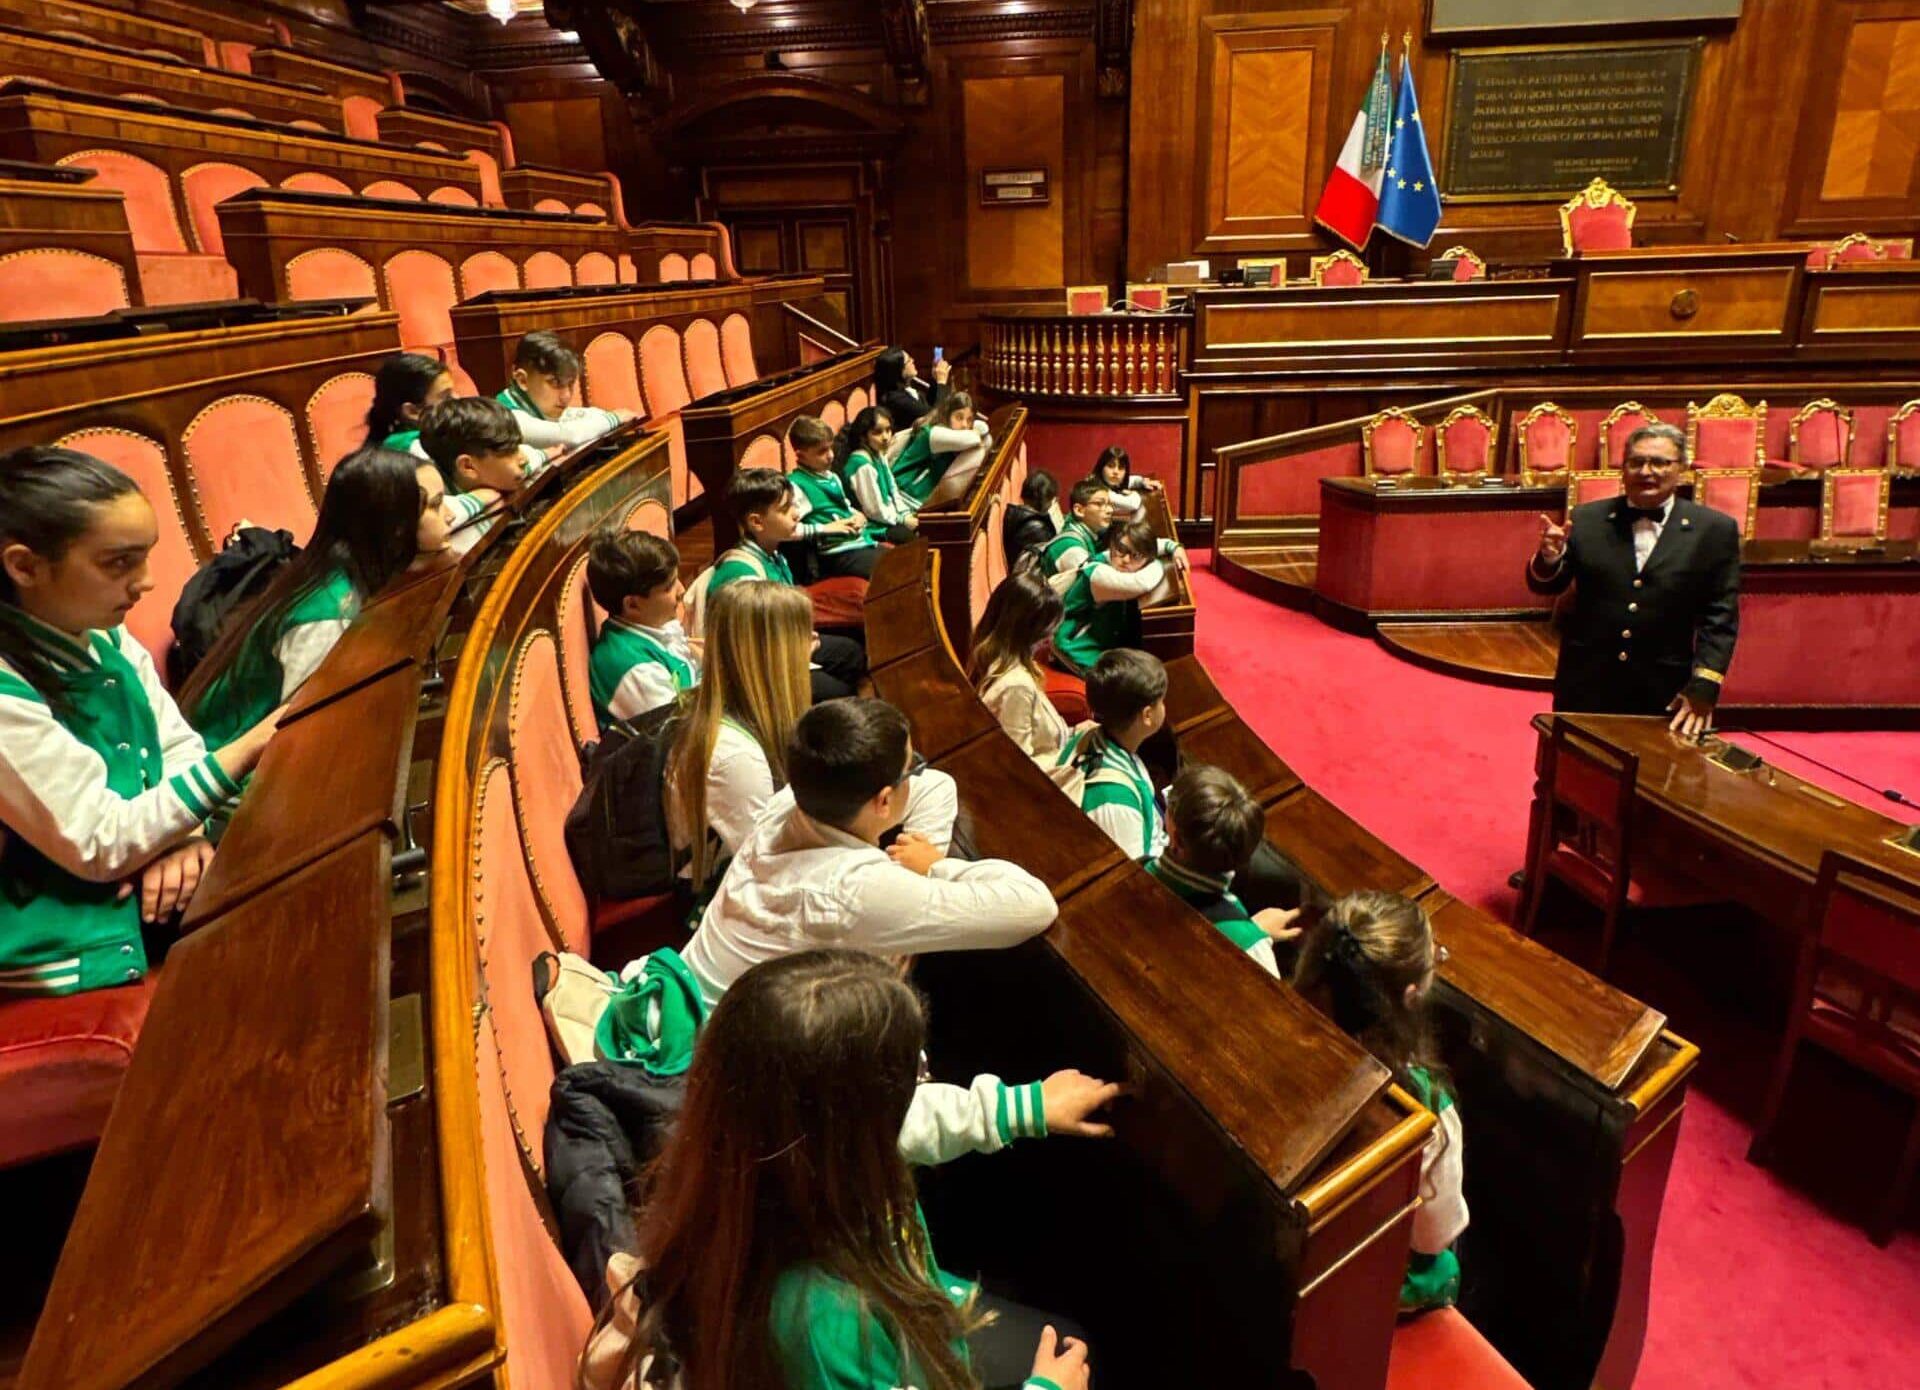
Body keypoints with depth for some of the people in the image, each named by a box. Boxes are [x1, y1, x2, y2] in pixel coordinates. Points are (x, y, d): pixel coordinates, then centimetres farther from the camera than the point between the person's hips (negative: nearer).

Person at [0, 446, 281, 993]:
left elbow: (181, 749, 7)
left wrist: (184, 838, -15)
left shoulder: (108, 641, 1)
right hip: (68, 957, -6)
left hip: (151, 895, 7)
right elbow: (100, 845, -21)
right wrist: (247, 750, -26)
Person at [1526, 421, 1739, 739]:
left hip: (1665, 697, 0)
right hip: (1585, 686, 1)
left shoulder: (1715, 530, 0)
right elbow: (1545, 585, 4)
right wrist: (1549, 556, -18)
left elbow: (1720, 616, -2)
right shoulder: (1587, 519, 2)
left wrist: (1704, 685, -11)